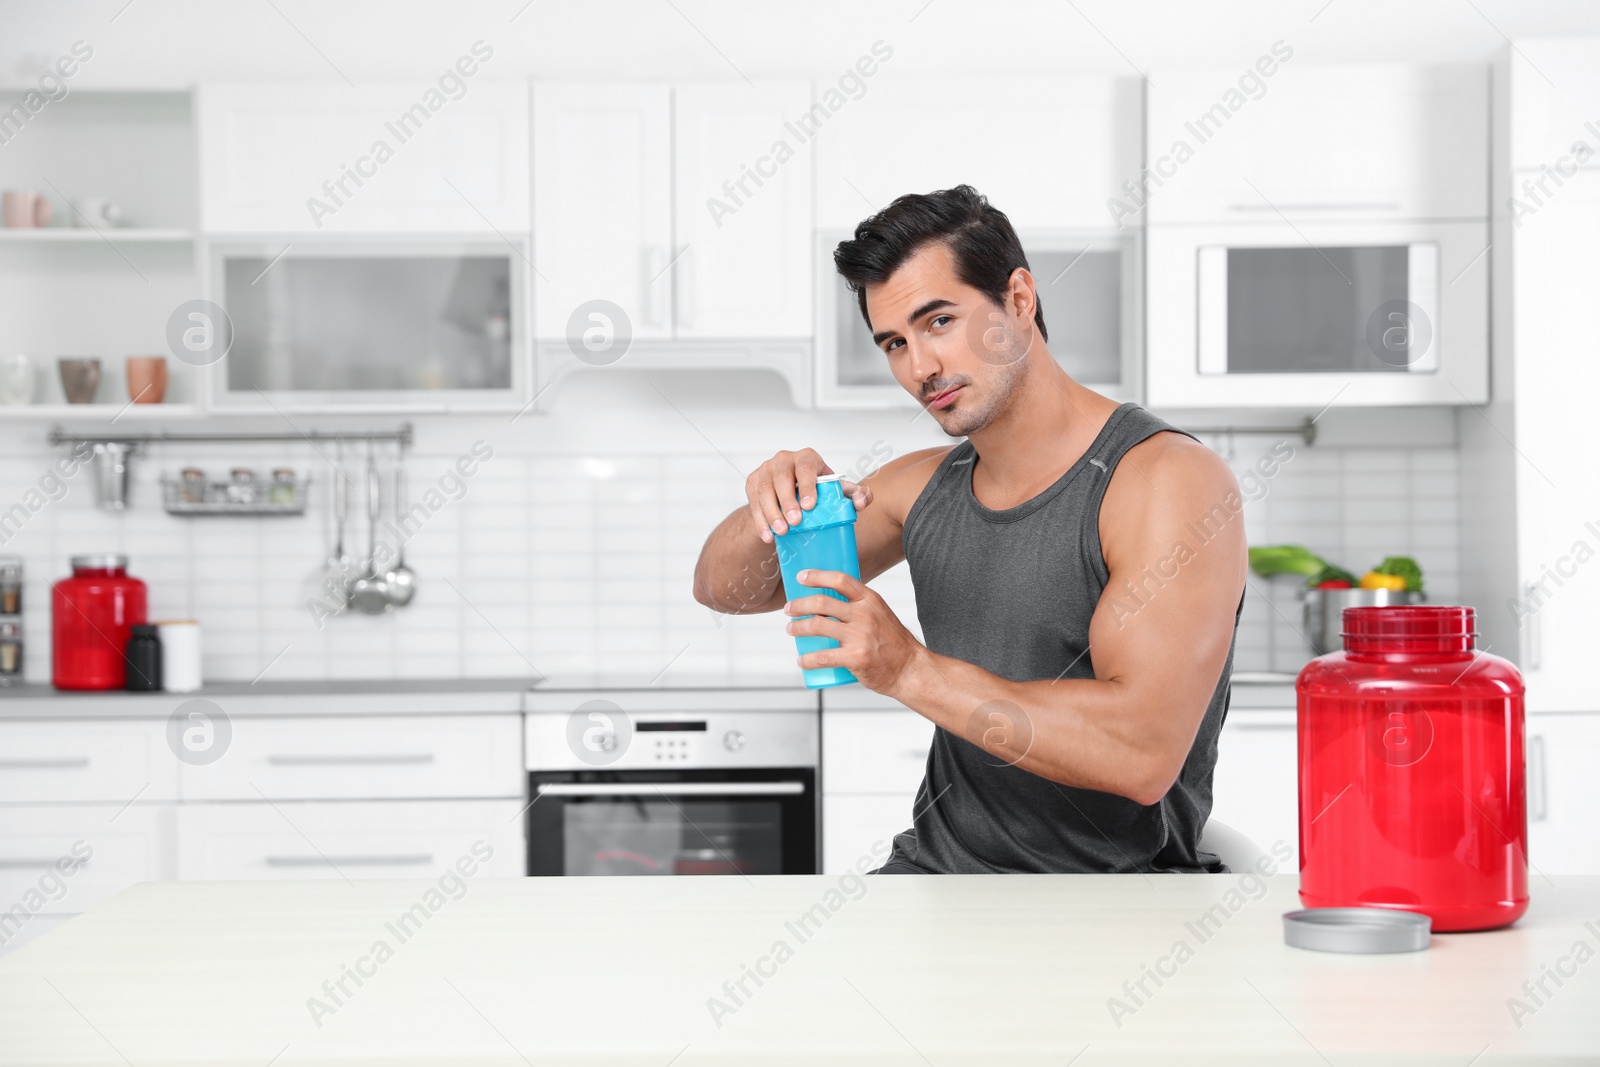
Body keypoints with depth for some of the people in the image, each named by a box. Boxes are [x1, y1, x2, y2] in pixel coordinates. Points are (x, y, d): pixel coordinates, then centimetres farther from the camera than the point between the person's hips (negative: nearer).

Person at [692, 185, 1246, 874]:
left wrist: (908, 669, -24)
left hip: (1115, 889, -5)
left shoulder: (1169, 479, -13)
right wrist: (769, 514, -7)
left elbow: (1143, 754, -24)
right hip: (933, 869, 5)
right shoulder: (923, 485, 9)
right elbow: (723, 587, 17)